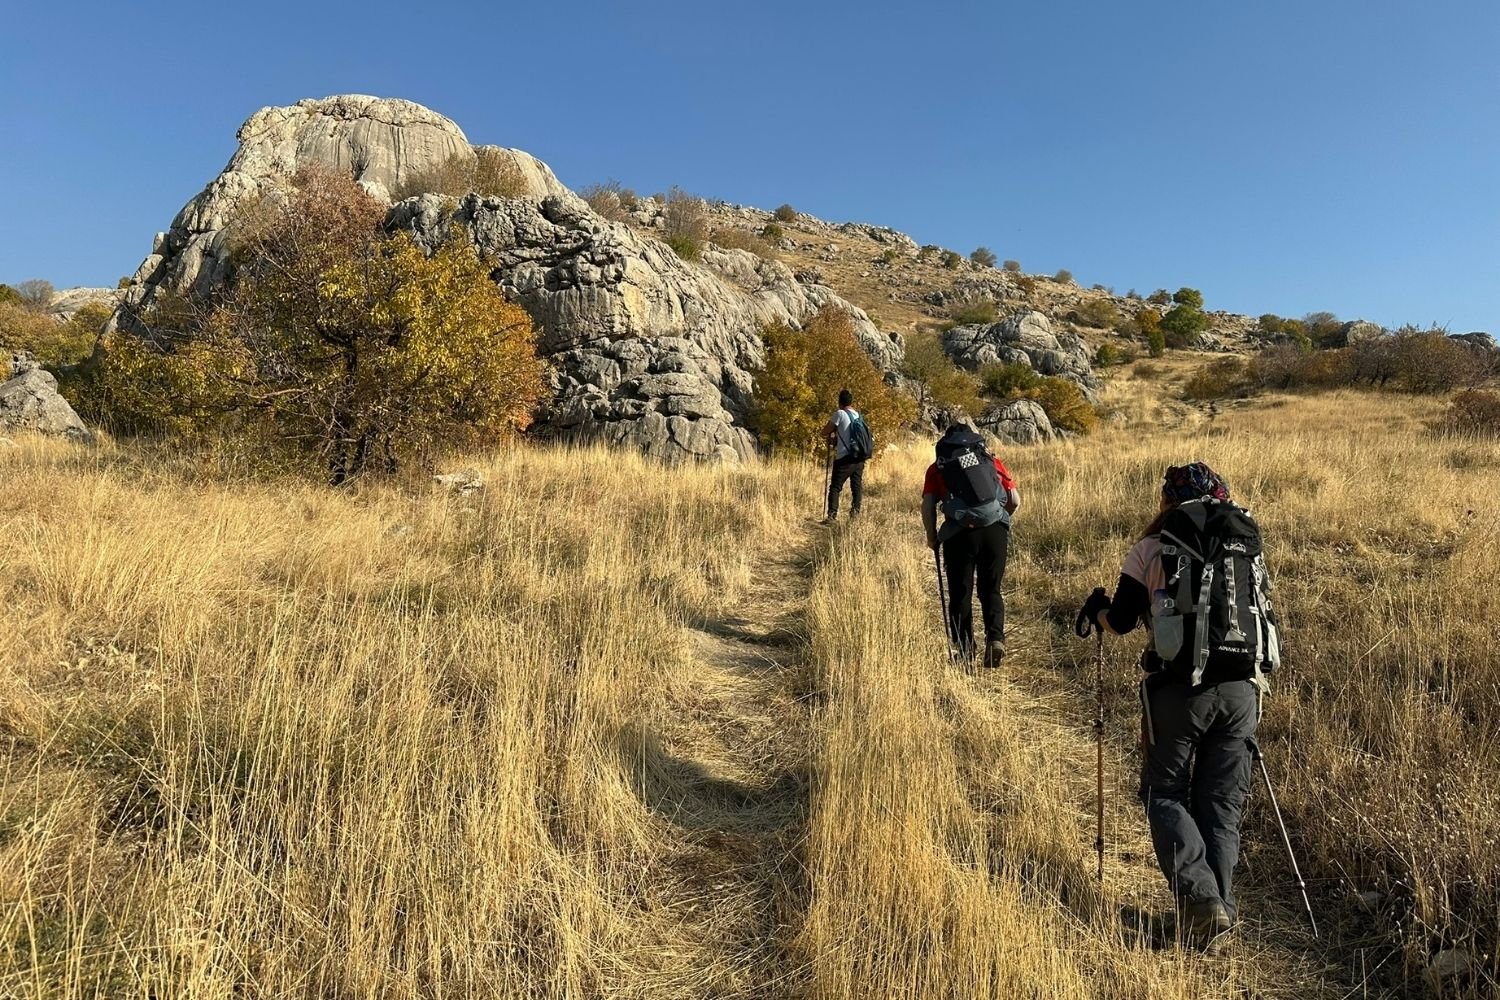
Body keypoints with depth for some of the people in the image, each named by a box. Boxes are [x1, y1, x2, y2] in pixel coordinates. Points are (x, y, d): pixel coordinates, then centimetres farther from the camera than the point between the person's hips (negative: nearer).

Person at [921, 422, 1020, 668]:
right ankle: (995, 637, -3)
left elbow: (928, 506, 0)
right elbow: (1015, 500, 13)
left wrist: (932, 537, 13)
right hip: (996, 531, 2)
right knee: (991, 590, 16)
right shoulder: (992, 461, 18)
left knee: (960, 594, 11)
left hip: (960, 534, -2)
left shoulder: (937, 468, 12)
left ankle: (965, 650, 10)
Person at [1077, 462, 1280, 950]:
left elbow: (1119, 621, 2)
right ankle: (1221, 906, 18)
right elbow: (1263, 614, 18)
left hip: (1179, 689, -4)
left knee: (1165, 794, 10)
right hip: (1241, 689, 4)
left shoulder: (1153, 548, 1)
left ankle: (1201, 898, -5)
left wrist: (1096, 609, 24)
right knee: (1223, 803, 15)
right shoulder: (1250, 549, 13)